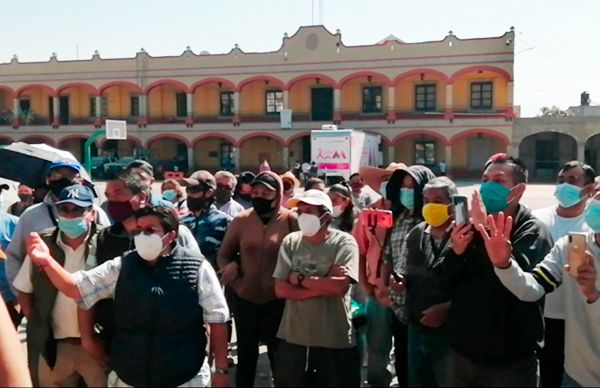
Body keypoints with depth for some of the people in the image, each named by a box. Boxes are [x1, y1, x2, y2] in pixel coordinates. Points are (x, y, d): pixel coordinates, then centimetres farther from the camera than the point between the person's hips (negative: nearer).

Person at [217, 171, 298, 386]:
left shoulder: (291, 220, -10)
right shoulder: (240, 220, -3)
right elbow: (223, 254, 7)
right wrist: (230, 267, -12)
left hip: (278, 300, -2)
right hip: (244, 299, 2)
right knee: (245, 355, 20)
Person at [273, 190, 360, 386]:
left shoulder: (344, 242, -8)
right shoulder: (290, 242, 2)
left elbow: (339, 286, -21)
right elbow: (281, 290, -5)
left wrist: (299, 278, -11)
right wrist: (324, 285, -13)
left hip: (336, 340, -3)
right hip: (293, 337, 3)